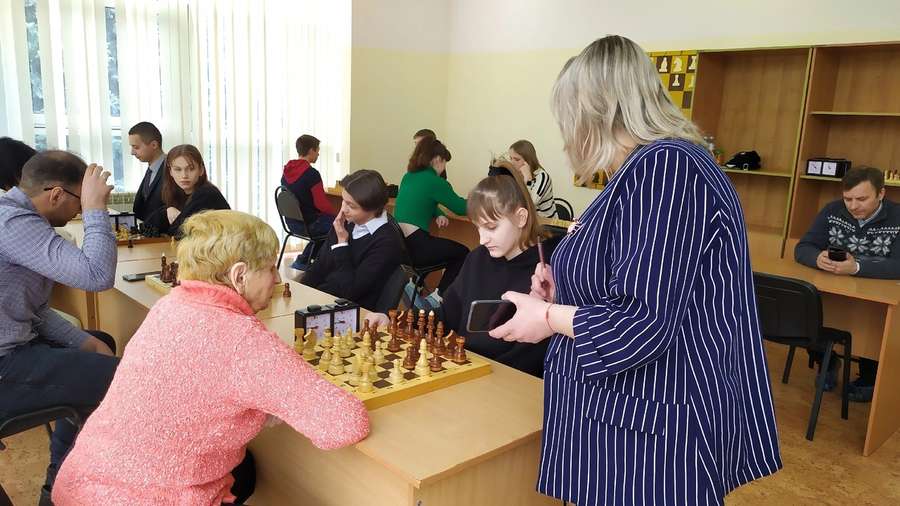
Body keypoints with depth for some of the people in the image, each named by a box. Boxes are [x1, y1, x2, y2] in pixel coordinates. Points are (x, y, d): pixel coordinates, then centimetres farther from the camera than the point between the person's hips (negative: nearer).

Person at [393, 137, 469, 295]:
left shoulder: (408, 177, 15)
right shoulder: (435, 181, -8)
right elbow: (462, 208, 0)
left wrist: (439, 214, 10)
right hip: (413, 246, -8)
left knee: (447, 247, 31)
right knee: (462, 253, 10)